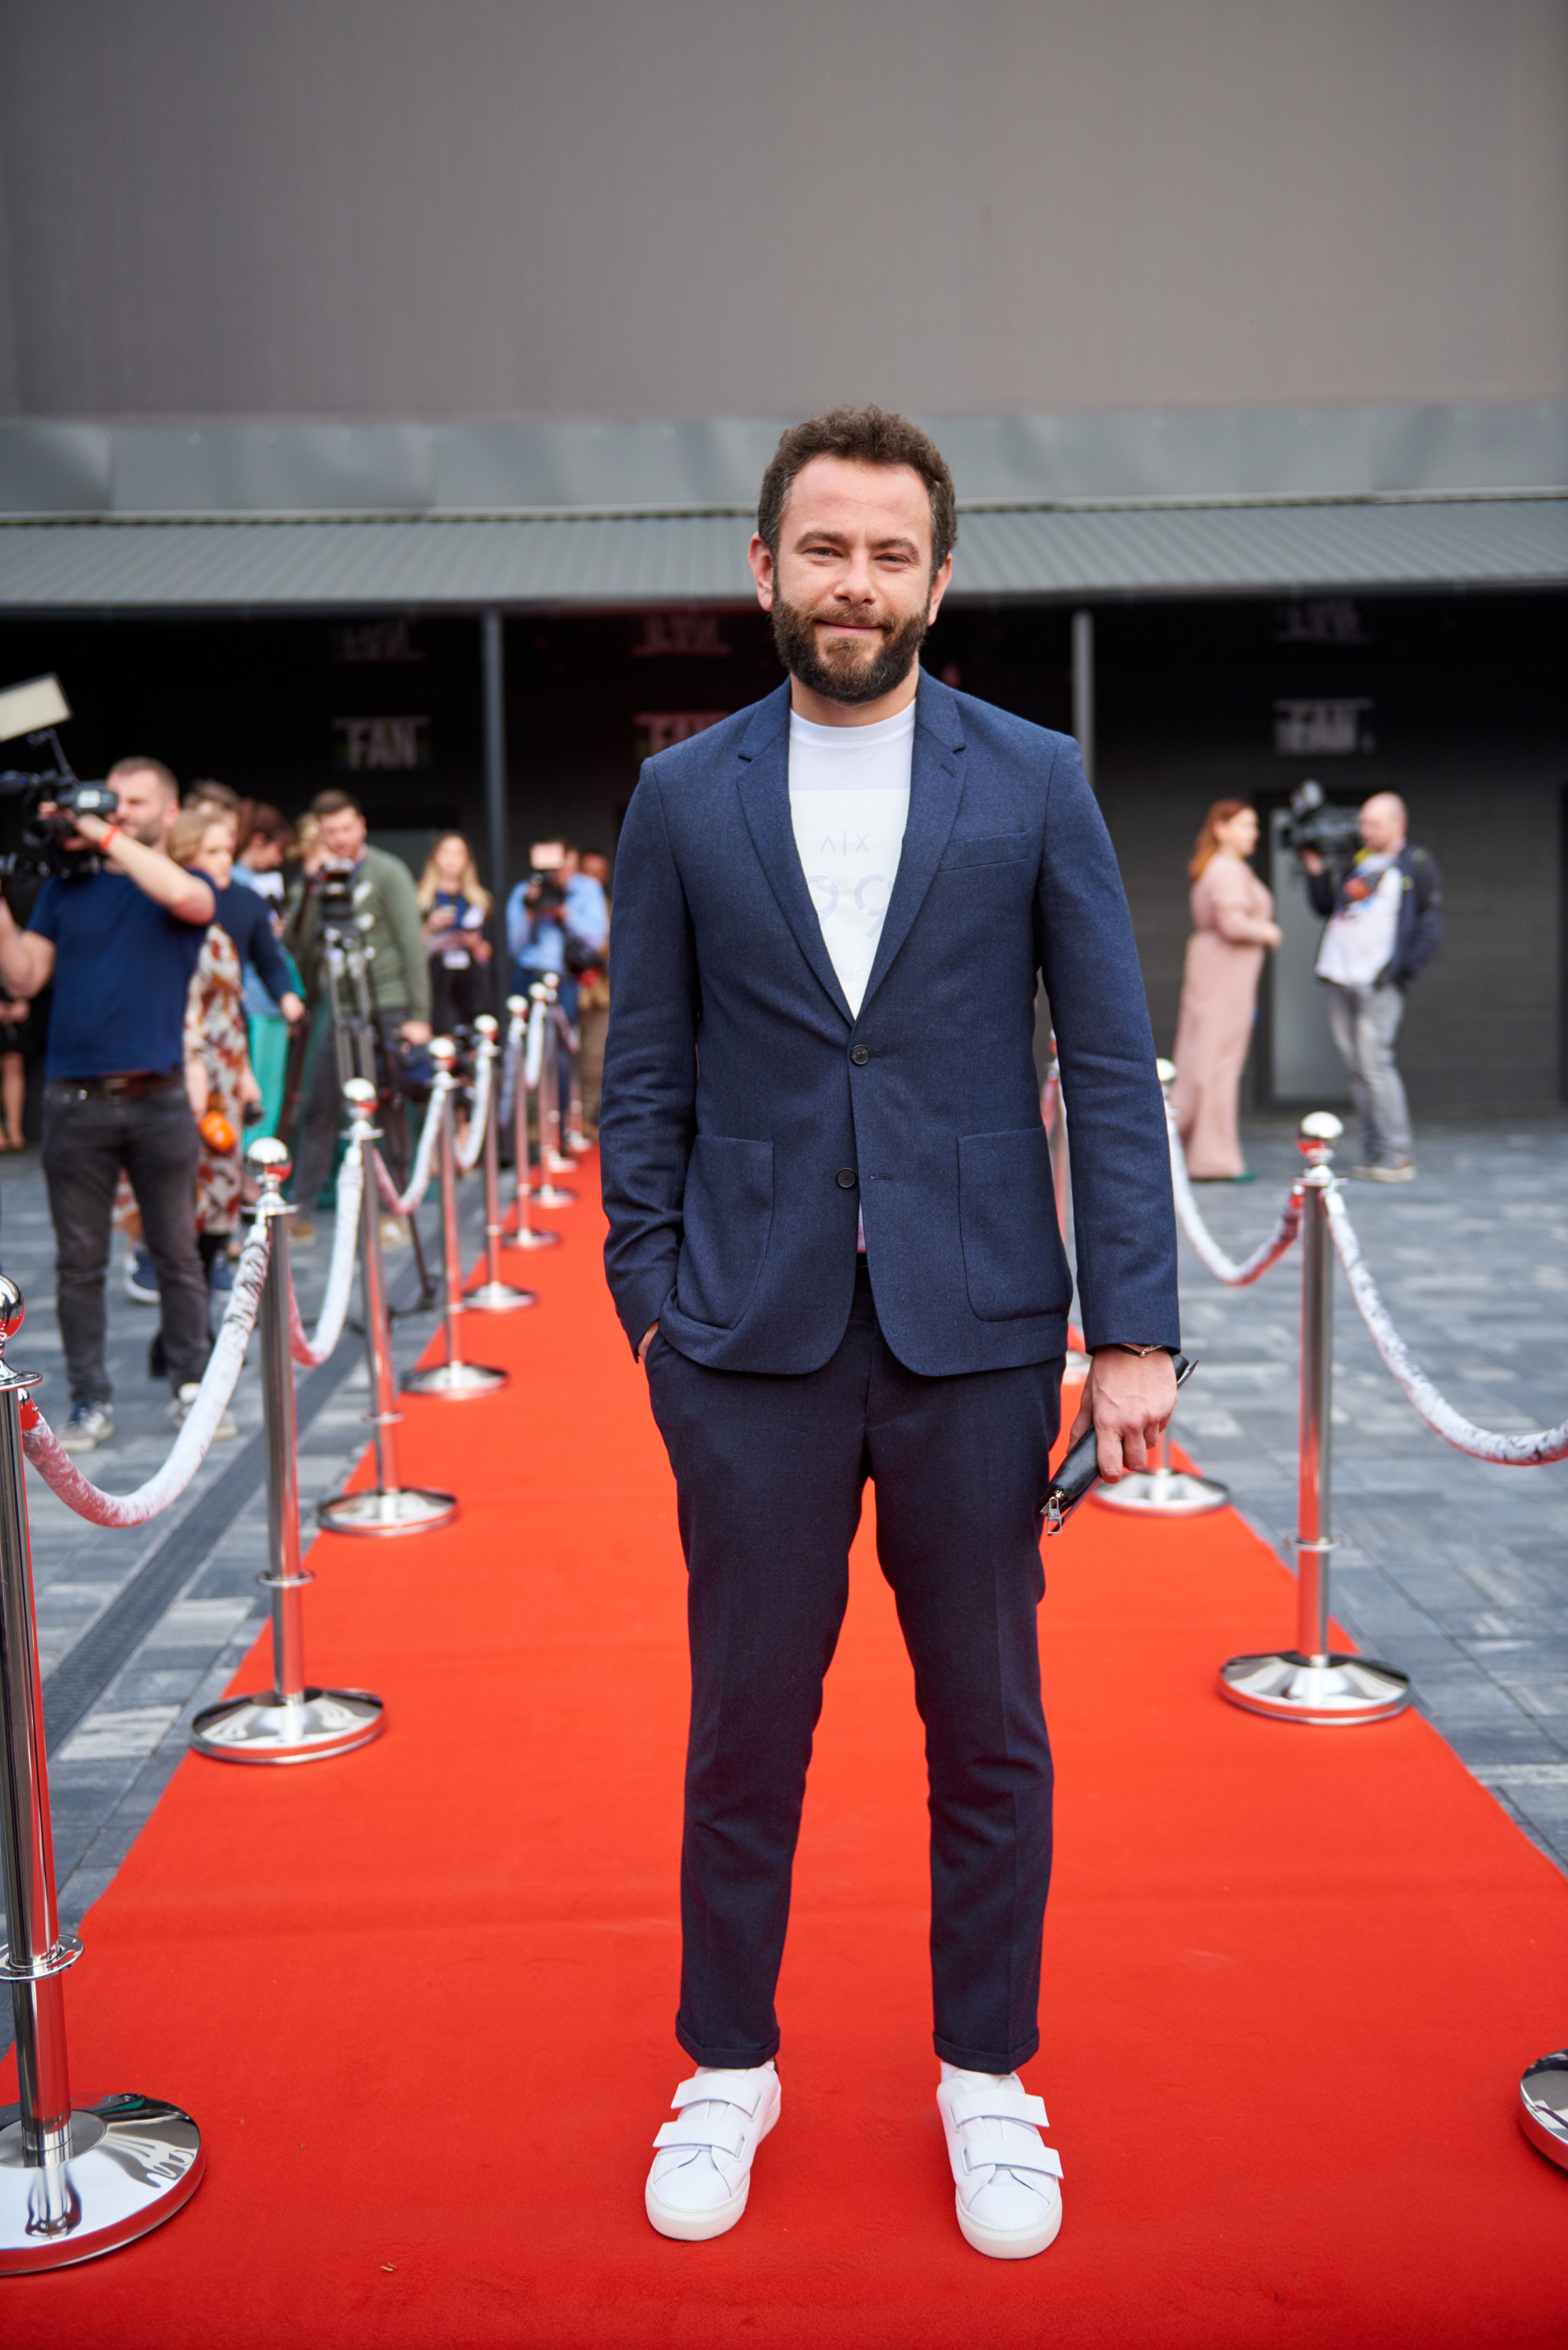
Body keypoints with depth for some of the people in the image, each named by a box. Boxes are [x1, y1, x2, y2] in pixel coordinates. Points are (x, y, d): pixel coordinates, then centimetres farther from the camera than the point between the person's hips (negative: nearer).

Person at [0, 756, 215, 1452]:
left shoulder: (191, 886, 5)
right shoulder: (66, 886, 11)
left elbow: (186, 897, -22)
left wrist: (106, 837, -16)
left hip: (158, 1100, -2)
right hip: (76, 1100, 2)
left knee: (177, 1254, 6)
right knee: (79, 1262, 5)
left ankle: (193, 1388, 17)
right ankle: (91, 1402, 13)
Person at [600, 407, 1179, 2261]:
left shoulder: (1035, 783, 1)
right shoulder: (681, 799, 4)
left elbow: (1114, 1068, -1)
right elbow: (644, 1076, 6)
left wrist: (1136, 1330, -6)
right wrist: (651, 1305, -1)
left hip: (977, 1334, 0)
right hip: (755, 1340, 1)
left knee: (989, 1729, 11)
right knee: (744, 1725, 11)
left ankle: (985, 2078, 32)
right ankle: (727, 2067, 32)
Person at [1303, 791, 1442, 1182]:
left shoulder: (1416, 866, 1)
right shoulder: (1357, 860, 20)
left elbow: (1430, 925, -4)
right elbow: (1328, 908, 26)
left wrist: (1406, 971, -11)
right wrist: (1316, 872, 14)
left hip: (1378, 983, -6)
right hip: (1339, 979, 6)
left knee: (1375, 1065, -12)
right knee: (1355, 1068, 5)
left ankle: (1396, 1157, -6)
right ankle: (1373, 1155, 10)